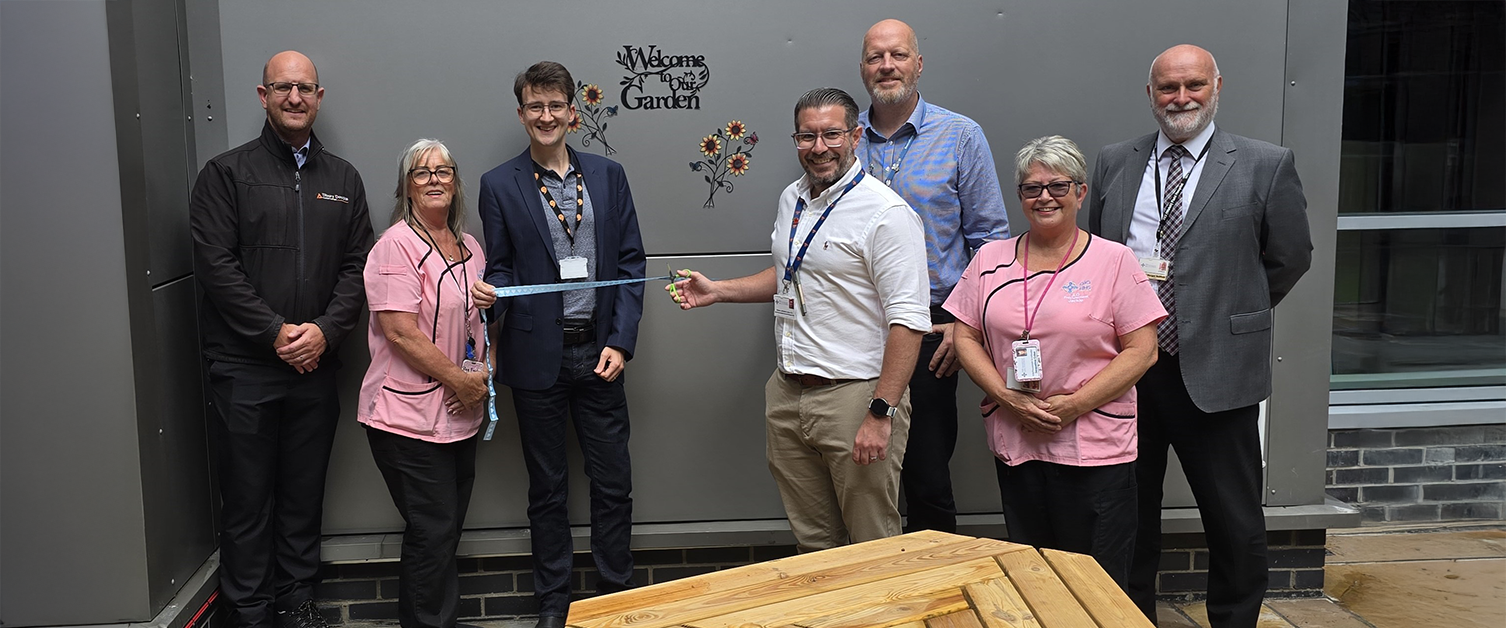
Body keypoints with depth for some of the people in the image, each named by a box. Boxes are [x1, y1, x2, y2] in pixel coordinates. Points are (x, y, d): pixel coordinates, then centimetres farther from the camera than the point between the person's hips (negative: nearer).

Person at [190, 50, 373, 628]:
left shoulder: (342, 178, 11)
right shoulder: (227, 173, 1)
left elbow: (358, 265, 7)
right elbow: (215, 263, -7)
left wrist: (326, 330, -8)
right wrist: (275, 332, -12)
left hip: (316, 364, 3)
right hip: (244, 365, -3)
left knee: (305, 493, 11)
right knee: (247, 497, 3)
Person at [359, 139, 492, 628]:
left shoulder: (469, 248, 13)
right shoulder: (396, 247, -12)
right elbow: (400, 333, -18)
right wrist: (460, 380, -14)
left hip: (460, 416, 8)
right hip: (409, 416, -8)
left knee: (448, 527, 15)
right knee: (433, 530, -3)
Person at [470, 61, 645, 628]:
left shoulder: (608, 175, 6)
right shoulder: (499, 186, 1)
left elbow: (630, 262, 4)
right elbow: (501, 269, 4)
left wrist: (620, 342, -5)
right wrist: (489, 291, -20)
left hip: (600, 353, 2)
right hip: (538, 354, -1)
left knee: (613, 484, 7)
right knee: (547, 489, 11)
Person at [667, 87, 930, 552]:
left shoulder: (887, 213, -14)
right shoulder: (792, 199, 12)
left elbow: (908, 322, -19)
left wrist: (881, 413, -23)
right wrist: (717, 291, 19)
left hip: (854, 395, -7)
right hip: (788, 394, 8)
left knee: (874, 550, 4)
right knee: (812, 542, 18)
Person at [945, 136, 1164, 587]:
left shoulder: (1114, 261, -1)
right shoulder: (991, 260, 8)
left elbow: (1141, 350, -5)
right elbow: (966, 337, 7)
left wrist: (1074, 404, -14)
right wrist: (1007, 397, -9)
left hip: (1094, 449, -3)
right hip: (1014, 444, 3)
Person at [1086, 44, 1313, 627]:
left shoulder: (1266, 165, -2)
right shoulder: (1114, 162, 7)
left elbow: (1290, 258, 4)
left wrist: (1229, 313, 6)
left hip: (1215, 369, -3)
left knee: (1236, 525, 8)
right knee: (1129, 514, 16)